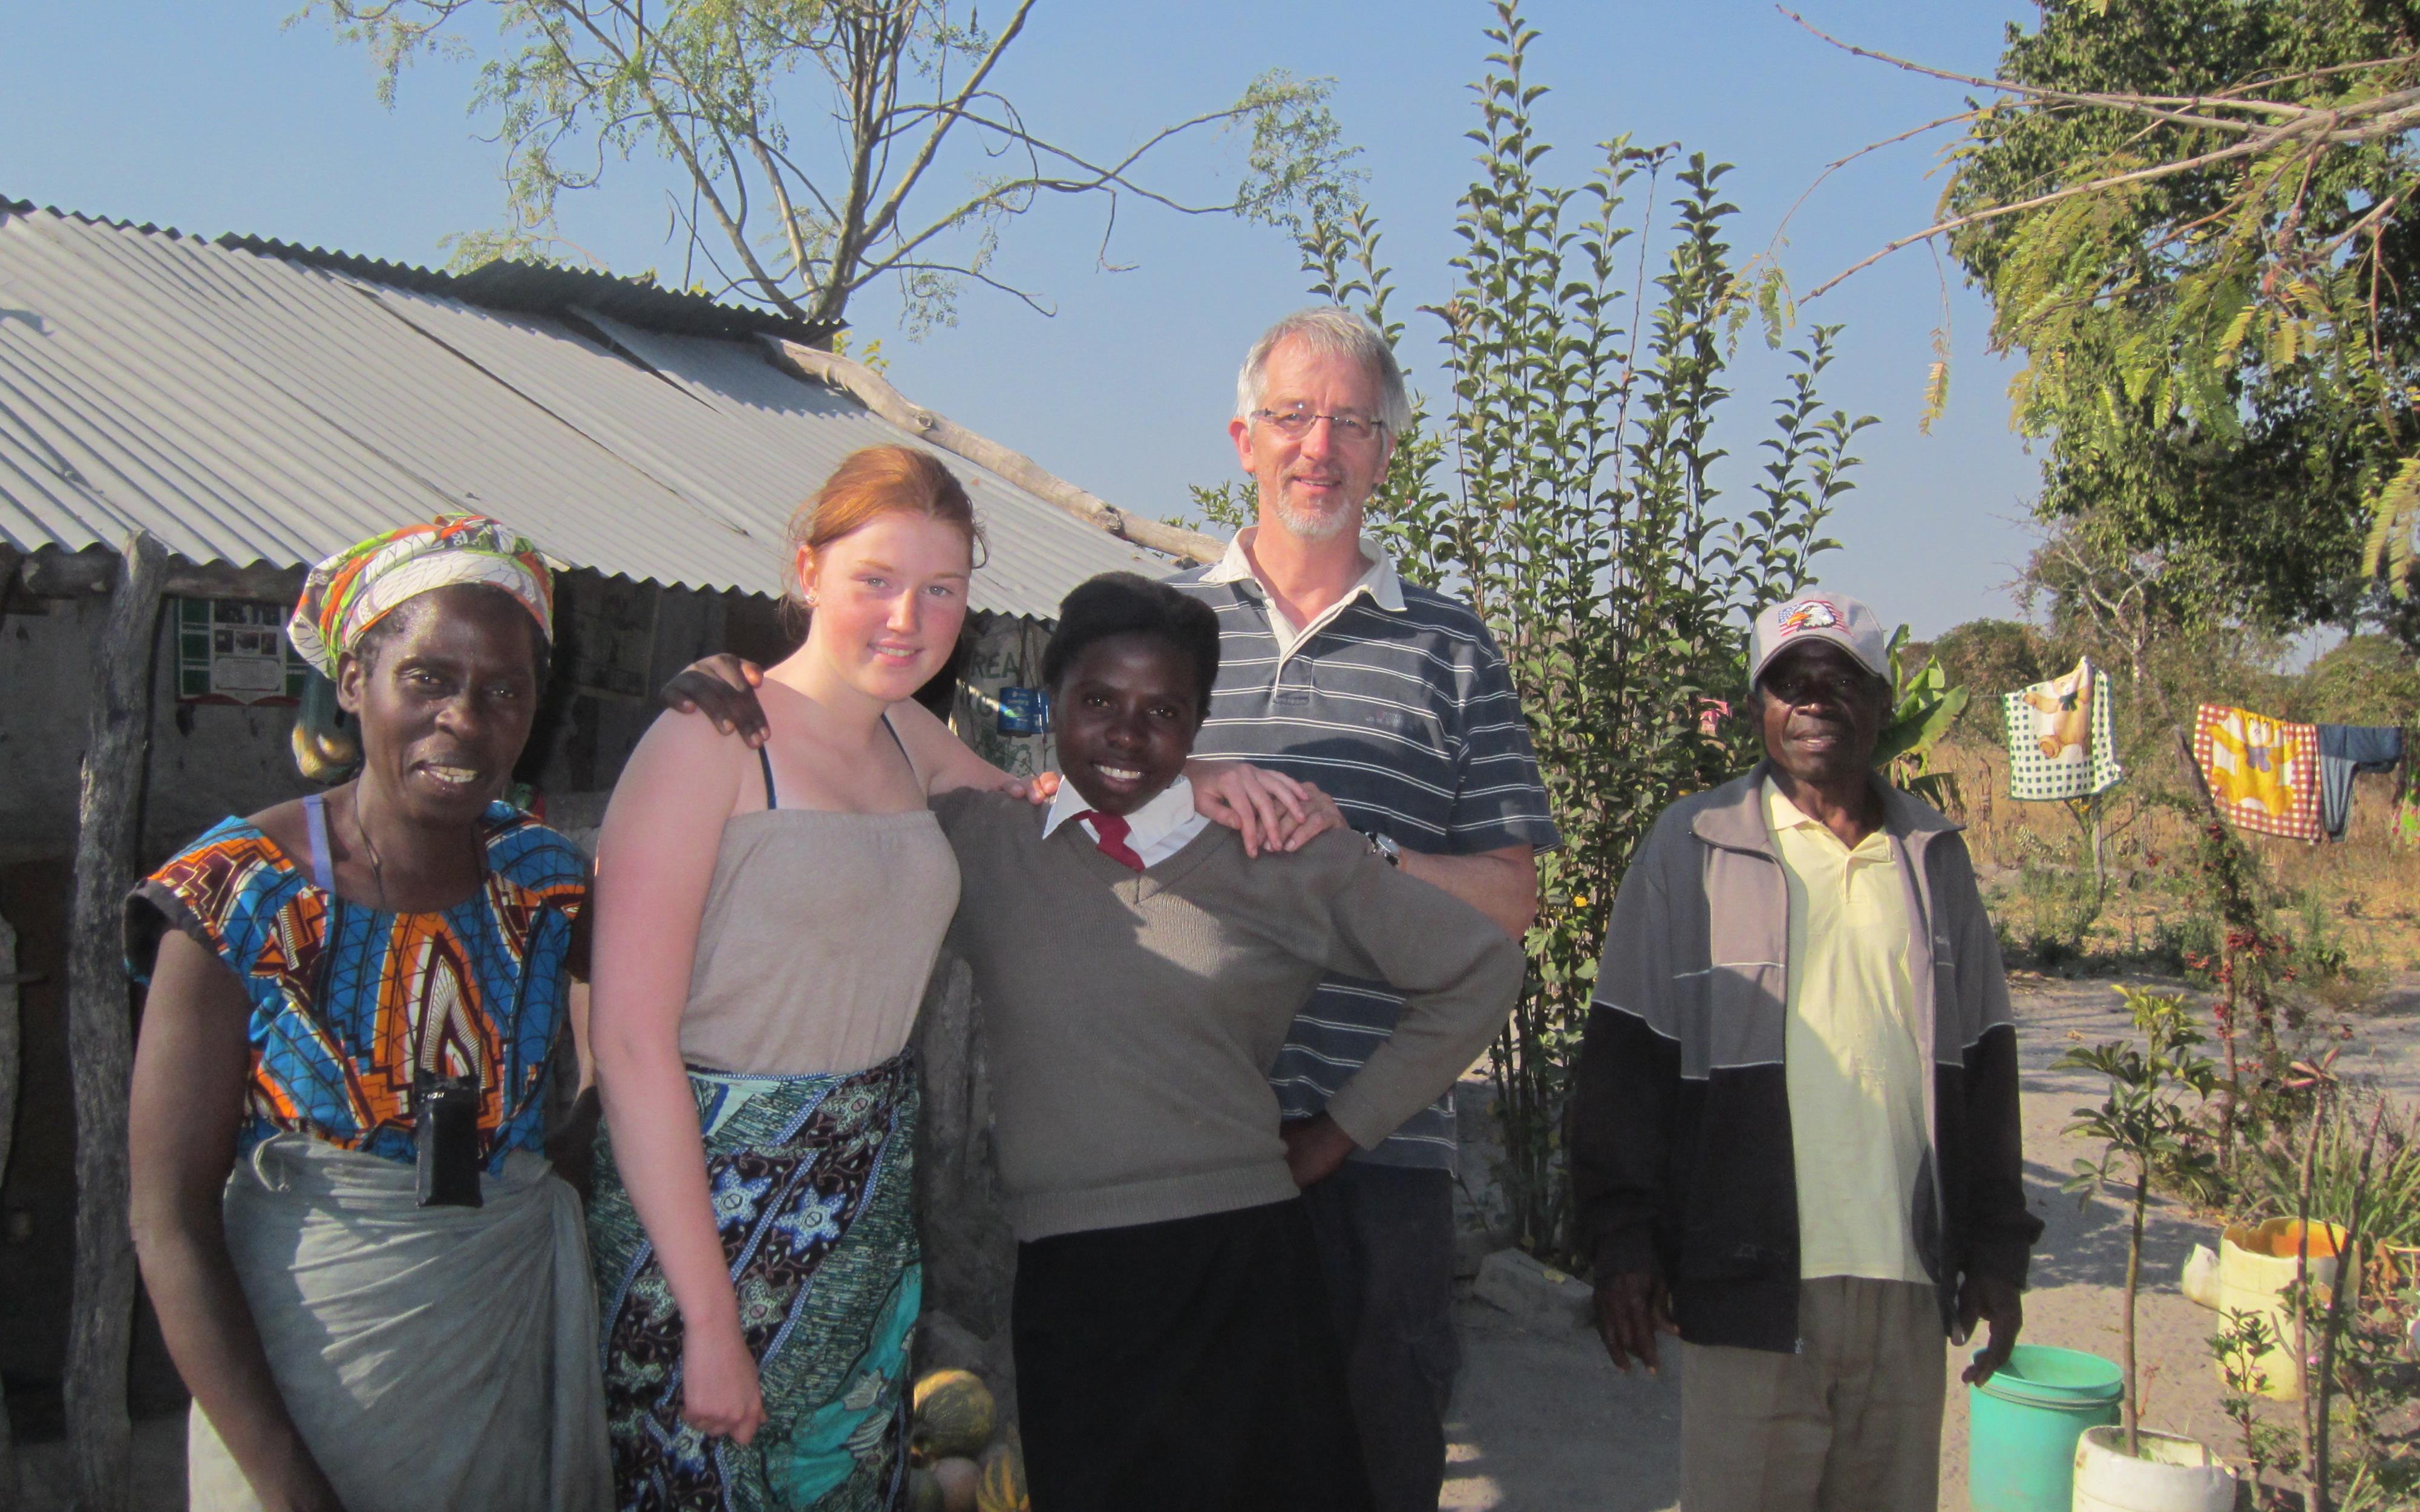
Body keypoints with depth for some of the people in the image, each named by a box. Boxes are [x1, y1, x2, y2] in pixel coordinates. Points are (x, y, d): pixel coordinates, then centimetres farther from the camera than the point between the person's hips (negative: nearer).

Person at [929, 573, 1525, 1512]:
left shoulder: (1284, 859, 3)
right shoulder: (979, 842, 6)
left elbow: (1479, 969, 10)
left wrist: (1342, 1131, 7)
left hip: (1242, 1268, 0)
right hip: (1062, 1284, 1)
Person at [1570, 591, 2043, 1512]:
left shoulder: (1934, 857, 13)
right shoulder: (1692, 849, 2)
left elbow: (1985, 1065, 16)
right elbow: (1623, 1062, 0)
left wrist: (1997, 1249, 13)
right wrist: (1622, 1237, -5)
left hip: (1910, 1289, 4)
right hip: (1752, 1281, -3)